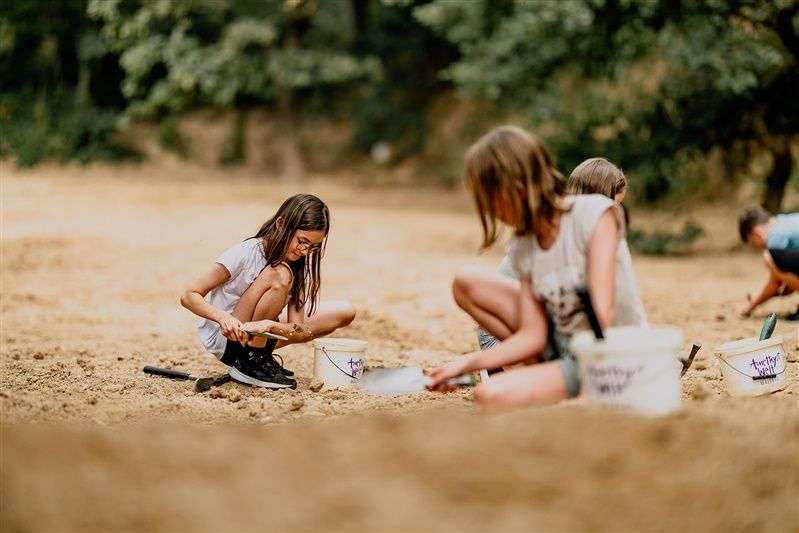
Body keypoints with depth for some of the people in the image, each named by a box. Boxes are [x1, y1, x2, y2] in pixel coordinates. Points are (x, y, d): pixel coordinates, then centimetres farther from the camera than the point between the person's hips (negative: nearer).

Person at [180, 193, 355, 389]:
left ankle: (260, 356, 5)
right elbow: (189, 296, -22)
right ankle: (249, 363, -16)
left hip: (258, 335, 7)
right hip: (223, 338, -7)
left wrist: (269, 325, -36)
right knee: (279, 275, -29)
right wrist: (223, 317, -41)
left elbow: (297, 329, -14)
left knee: (344, 312, 1)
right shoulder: (246, 253, -21)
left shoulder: (300, 265, -4)